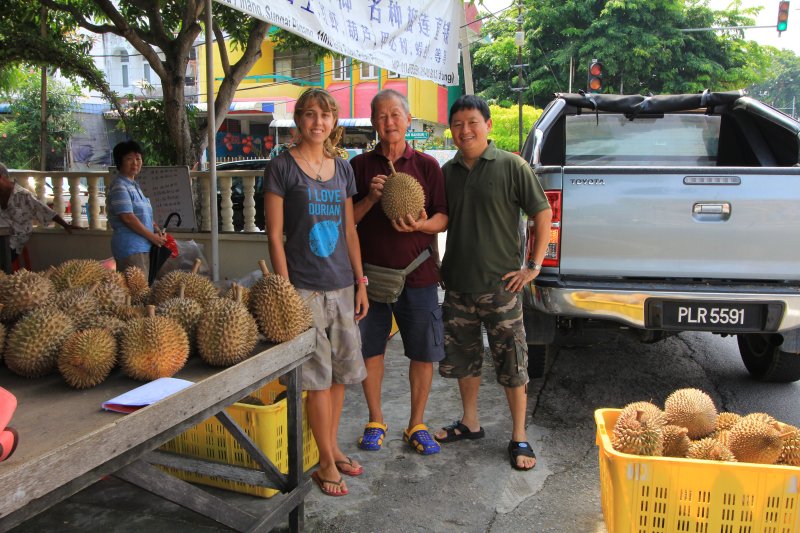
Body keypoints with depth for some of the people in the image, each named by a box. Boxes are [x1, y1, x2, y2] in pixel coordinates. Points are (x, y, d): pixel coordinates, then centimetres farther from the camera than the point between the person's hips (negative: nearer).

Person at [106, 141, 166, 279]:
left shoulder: (135, 186, 19)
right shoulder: (119, 187, -11)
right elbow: (128, 218, -18)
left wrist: (156, 230, 6)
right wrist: (153, 237, -12)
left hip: (143, 246, 9)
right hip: (130, 247, -9)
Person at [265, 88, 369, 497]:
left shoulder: (342, 168, 11)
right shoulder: (283, 165, -5)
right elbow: (275, 235, -7)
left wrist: (360, 283, 11)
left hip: (342, 285, 6)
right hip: (304, 286, -5)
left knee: (341, 370, 12)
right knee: (318, 375, 0)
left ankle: (332, 447, 28)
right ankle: (326, 462, 13)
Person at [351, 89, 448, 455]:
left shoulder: (427, 166, 4)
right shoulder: (360, 165, 4)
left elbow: (443, 218, 3)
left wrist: (421, 225, -18)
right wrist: (370, 198, -15)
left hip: (418, 275, 0)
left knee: (423, 353, 5)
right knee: (370, 350, 9)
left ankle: (416, 425, 23)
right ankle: (375, 420, 27)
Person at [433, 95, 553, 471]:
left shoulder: (510, 166, -6)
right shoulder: (447, 171, 8)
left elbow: (543, 214, -4)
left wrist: (533, 266, -8)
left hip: (500, 284, -5)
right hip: (457, 284, 5)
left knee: (512, 363, 2)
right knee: (462, 356, 15)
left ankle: (519, 437, 17)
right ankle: (470, 422, 34)